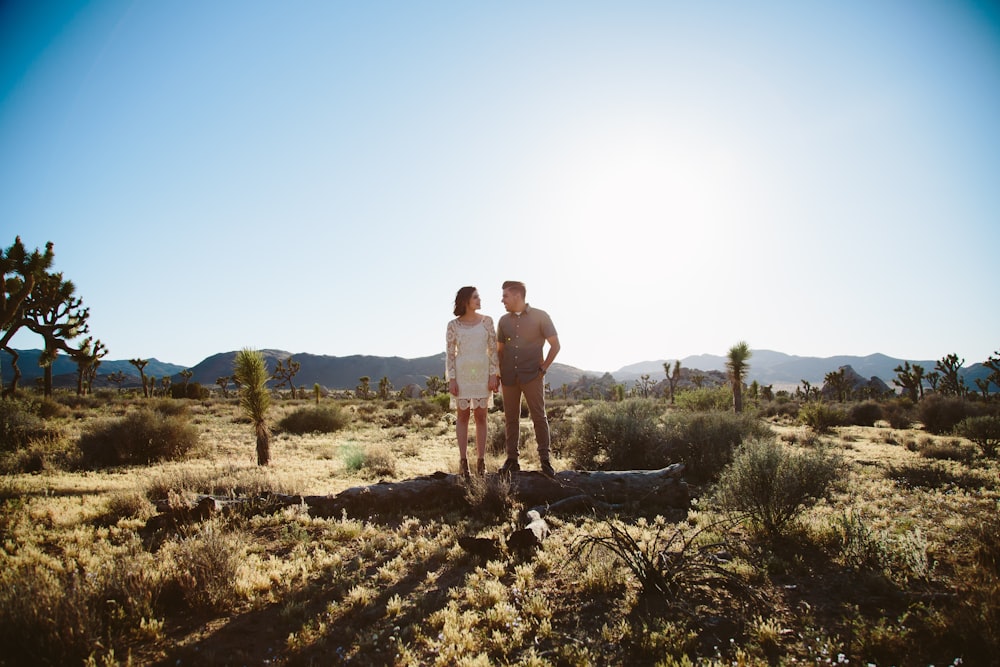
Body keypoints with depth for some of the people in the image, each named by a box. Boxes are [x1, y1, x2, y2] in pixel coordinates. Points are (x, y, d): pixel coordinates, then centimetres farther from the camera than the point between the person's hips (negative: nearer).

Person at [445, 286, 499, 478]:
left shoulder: (487, 321, 4)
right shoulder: (453, 325, 1)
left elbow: (493, 349, 3)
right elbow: (450, 353, 1)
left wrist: (494, 375, -5)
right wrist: (451, 379, -7)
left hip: (483, 373, 1)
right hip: (462, 373, -1)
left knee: (481, 416, 3)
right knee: (463, 416, 3)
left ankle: (481, 461, 9)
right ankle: (463, 460, 10)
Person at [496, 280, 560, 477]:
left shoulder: (540, 316, -1)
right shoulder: (504, 320, 11)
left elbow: (555, 345, 0)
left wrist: (543, 368, -5)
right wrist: (498, 374, 9)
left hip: (532, 376, -4)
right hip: (509, 377, 4)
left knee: (539, 416, -7)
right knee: (511, 418, 6)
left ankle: (545, 460, -2)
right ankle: (511, 460, 12)